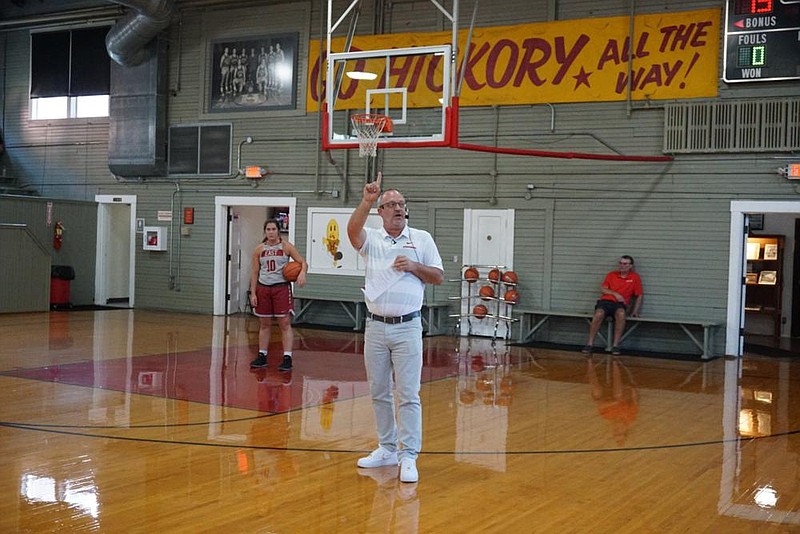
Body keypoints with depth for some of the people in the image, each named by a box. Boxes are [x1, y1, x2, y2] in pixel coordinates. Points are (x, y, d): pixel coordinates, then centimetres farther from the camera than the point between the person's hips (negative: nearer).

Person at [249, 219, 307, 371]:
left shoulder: (286, 246, -2)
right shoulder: (259, 249, 6)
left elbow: (303, 262, -4)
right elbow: (255, 273, 9)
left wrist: (302, 273, -26)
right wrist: (253, 293, 3)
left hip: (281, 287, -3)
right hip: (263, 288, 3)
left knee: (285, 323, -5)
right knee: (264, 324, 10)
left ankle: (287, 358, -4)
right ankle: (262, 356, 20)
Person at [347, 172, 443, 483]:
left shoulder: (421, 239, 6)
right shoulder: (372, 239, 5)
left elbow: (438, 277, 6)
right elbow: (353, 230, -18)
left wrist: (414, 266, -11)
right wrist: (366, 201, -31)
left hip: (407, 328, -2)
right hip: (375, 327, 2)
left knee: (408, 394, -5)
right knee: (379, 393, 10)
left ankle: (408, 456, -1)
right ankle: (387, 449, 23)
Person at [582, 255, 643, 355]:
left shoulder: (635, 277, 11)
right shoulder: (612, 275, 15)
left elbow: (639, 296, 12)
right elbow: (602, 289, 9)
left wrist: (635, 312, 4)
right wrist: (615, 294, -7)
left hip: (620, 304, -1)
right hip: (606, 301, 1)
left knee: (621, 313, -39)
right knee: (599, 314, -34)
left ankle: (615, 345, -32)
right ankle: (590, 344, -28)